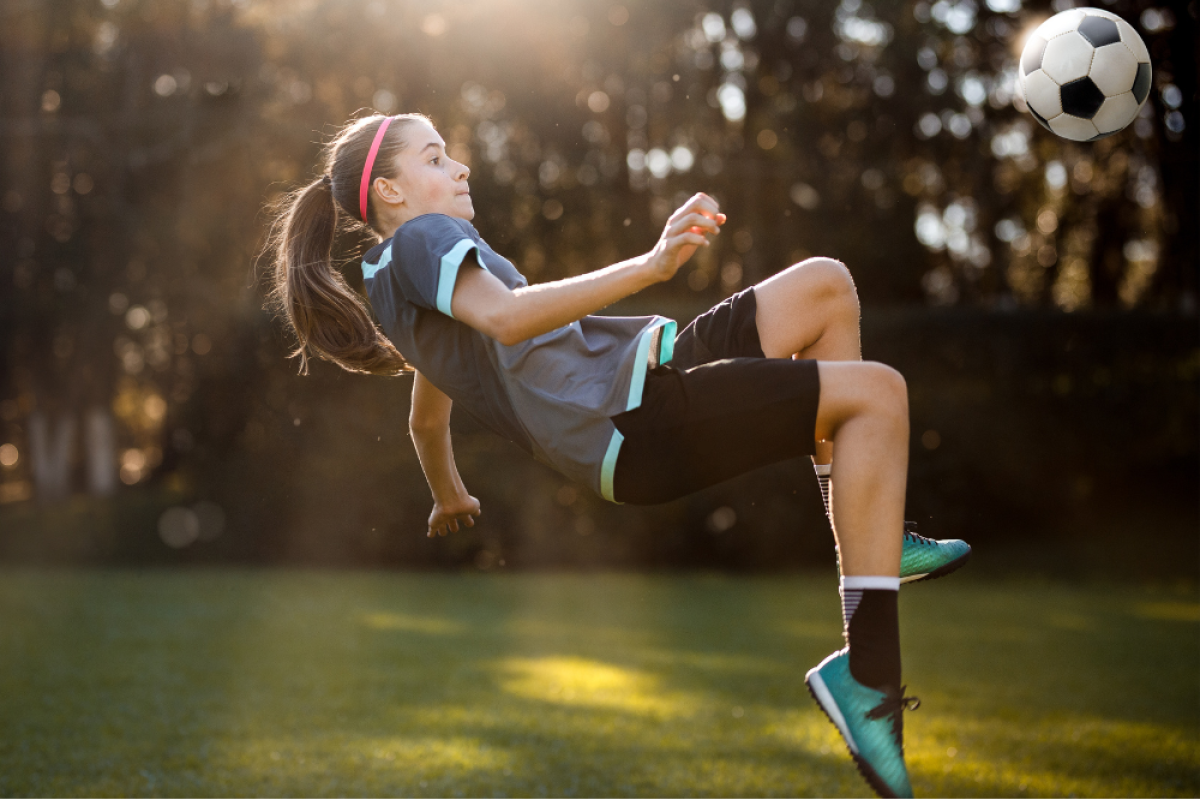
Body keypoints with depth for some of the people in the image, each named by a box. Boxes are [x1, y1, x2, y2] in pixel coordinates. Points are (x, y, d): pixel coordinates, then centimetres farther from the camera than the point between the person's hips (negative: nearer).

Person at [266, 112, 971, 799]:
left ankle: (875, 536, 11)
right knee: (878, 392, -17)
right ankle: (867, 676, -22)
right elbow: (505, 316, -28)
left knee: (827, 283, 13)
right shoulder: (419, 240, -7)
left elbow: (427, 418, 37)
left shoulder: (401, 300, 25)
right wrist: (649, 267, -37)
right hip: (639, 419, -11)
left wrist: (450, 501, 56)